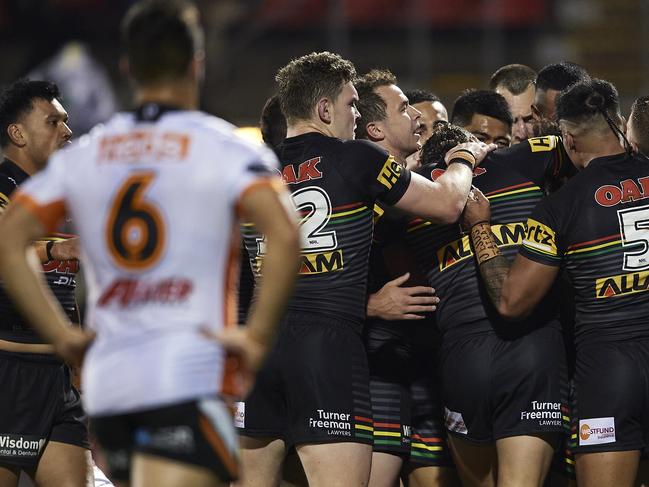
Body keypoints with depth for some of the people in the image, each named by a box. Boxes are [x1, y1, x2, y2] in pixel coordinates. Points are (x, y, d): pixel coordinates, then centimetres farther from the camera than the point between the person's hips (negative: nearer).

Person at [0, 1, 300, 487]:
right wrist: (257, 336, -10)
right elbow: (285, 235, -16)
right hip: (189, 377, -5)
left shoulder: (83, 155, 13)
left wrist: (63, 336, 8)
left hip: (106, 378, 5)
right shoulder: (226, 148, -1)